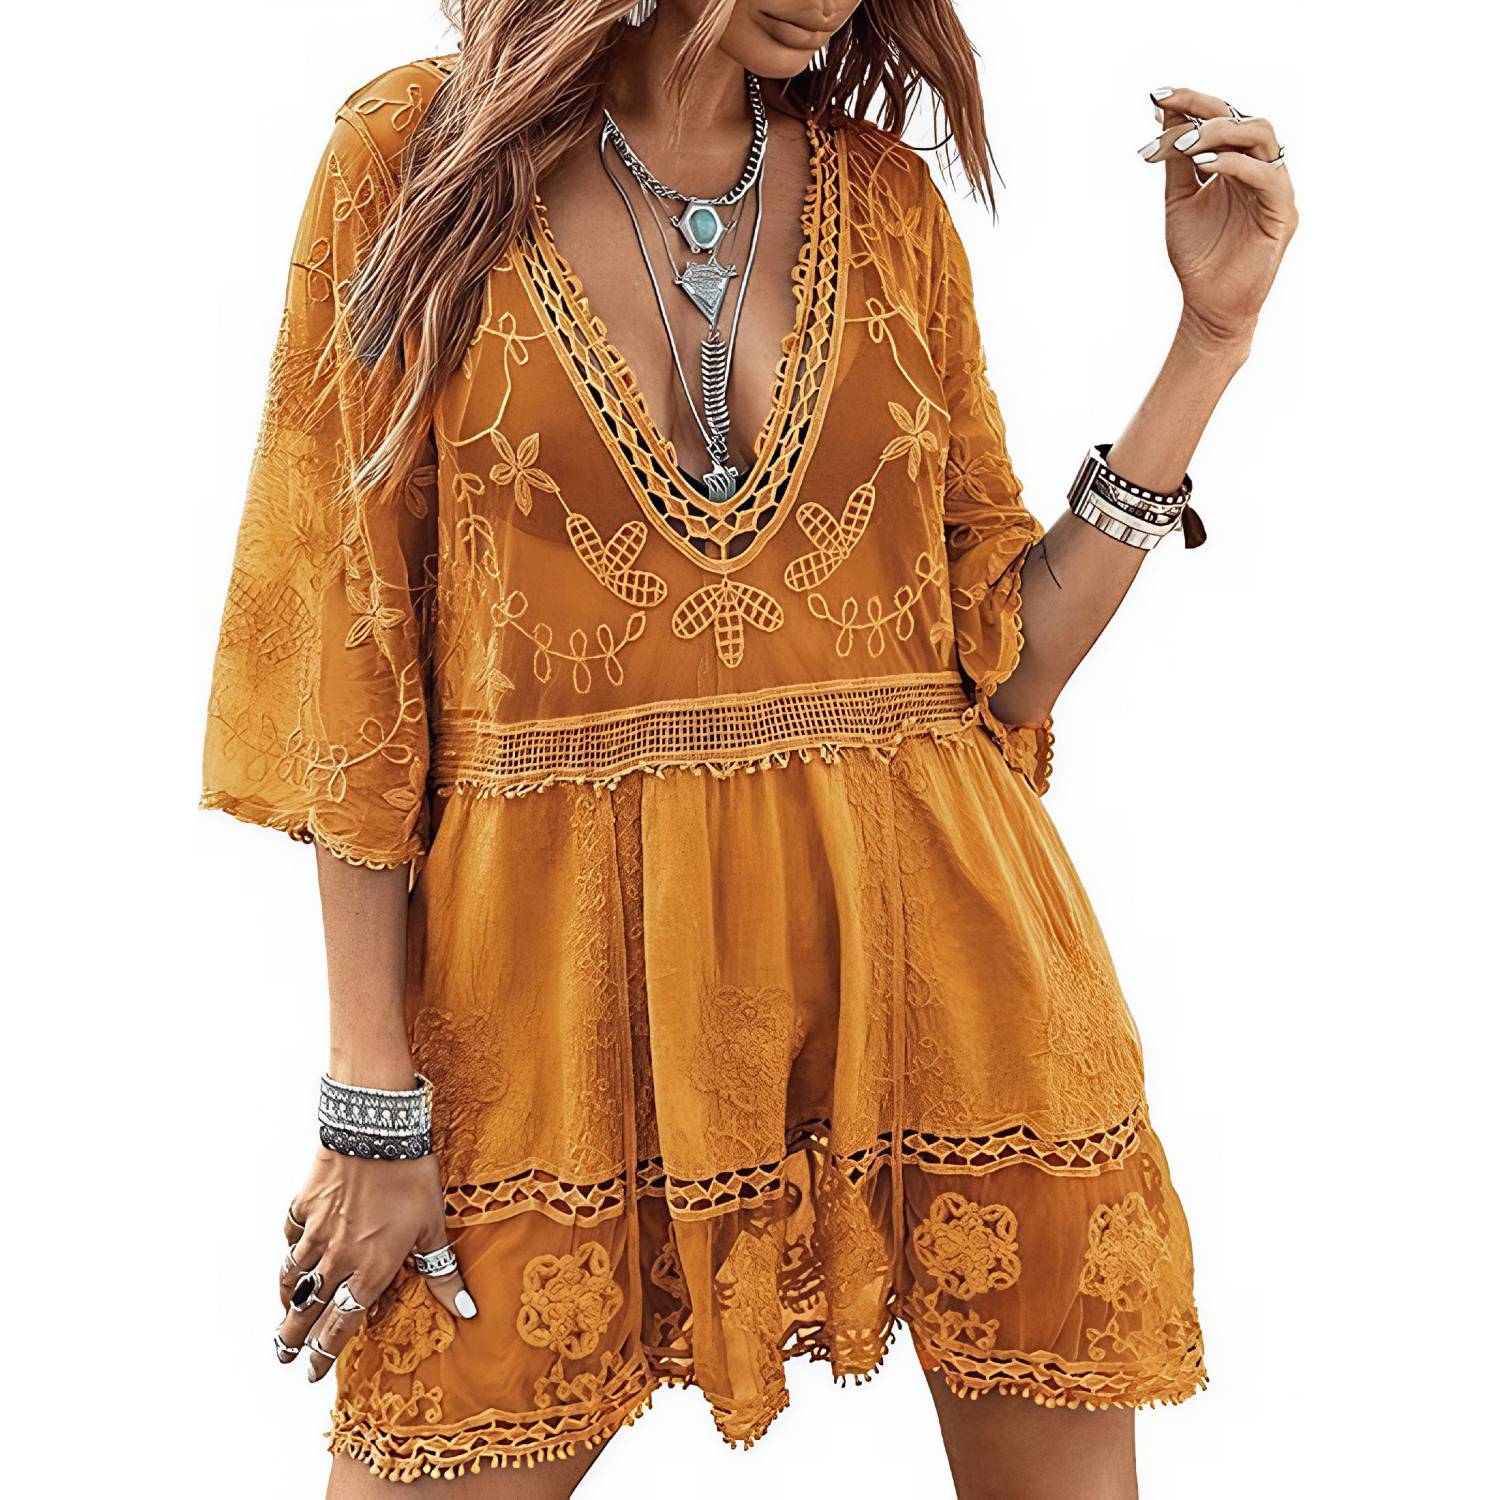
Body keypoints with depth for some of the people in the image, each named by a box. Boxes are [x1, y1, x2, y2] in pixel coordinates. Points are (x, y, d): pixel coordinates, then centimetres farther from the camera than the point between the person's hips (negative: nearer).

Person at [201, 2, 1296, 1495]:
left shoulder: (889, 194, 8)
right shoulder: (413, 151, 0)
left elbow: (1001, 654, 6)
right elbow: (349, 652, -2)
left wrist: (1213, 333, 0)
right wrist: (373, 1097, -5)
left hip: (930, 934, 3)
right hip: (560, 964, -2)